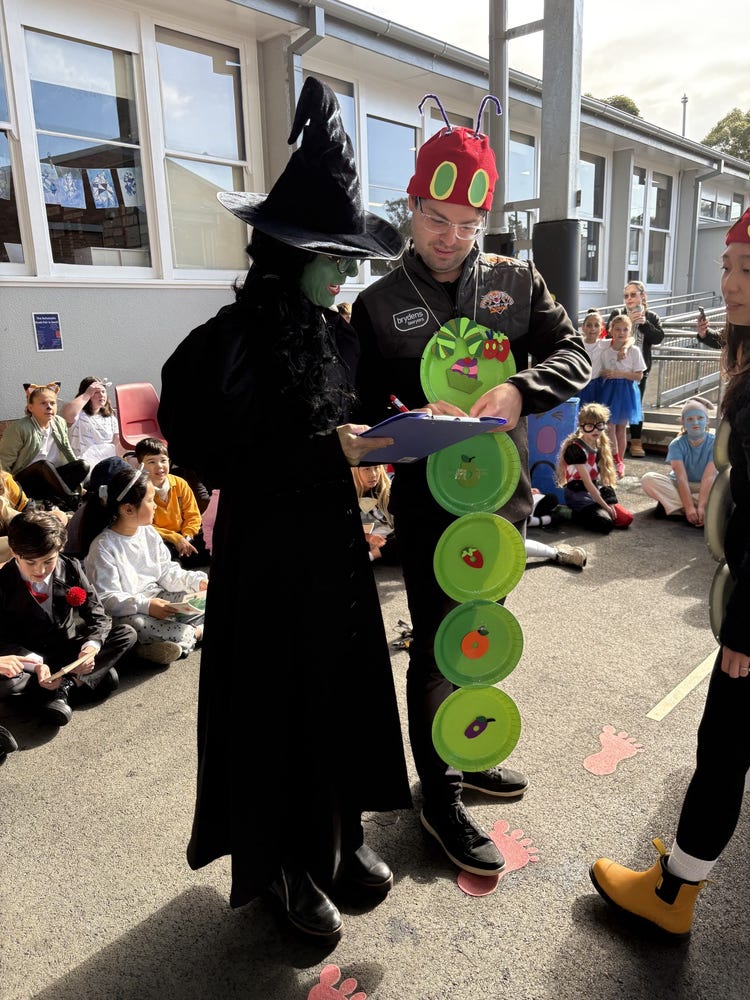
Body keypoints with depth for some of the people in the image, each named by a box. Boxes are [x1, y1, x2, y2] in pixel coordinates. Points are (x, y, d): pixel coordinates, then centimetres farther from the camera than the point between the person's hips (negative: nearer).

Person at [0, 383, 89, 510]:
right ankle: (73, 500, -34)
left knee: (83, 466, -17)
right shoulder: (18, 428, -11)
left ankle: (54, 499, -29)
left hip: (52, 478, 6)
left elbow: (68, 452, 15)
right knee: (44, 465, -35)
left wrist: (78, 476, 8)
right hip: (26, 479, -5)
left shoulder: (60, 423, 5)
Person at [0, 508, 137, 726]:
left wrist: (92, 646, -31)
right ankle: (95, 676, -22)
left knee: (127, 634, -16)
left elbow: (98, 616, -9)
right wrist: (36, 664, -34)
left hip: (71, 649, 2)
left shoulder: (70, 569, -11)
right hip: (29, 658, -2)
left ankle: (66, 686, -25)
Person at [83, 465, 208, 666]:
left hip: (159, 598, 7)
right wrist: (145, 605, -30)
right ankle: (195, 633, -20)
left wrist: (196, 581, -5)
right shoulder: (103, 547, -14)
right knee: (136, 626, -39)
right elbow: (106, 599, -19)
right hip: (126, 613, -7)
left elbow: (167, 572, 12)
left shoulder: (149, 533, 7)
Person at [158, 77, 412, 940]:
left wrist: (376, 438, -5)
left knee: (344, 685, 14)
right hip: (266, 551, -6)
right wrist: (326, 450, -22)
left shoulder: (340, 334, 5)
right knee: (275, 700, 7)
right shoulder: (231, 342, -14)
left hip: (336, 542, 6)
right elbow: (212, 455, -18)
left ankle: (338, 834, 37)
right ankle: (280, 861, 31)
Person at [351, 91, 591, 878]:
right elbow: (362, 414, -2)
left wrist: (520, 389, -22)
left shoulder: (516, 281, 4)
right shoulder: (378, 304, -2)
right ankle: (438, 798, 27)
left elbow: (574, 355, -2)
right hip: (427, 504, -3)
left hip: (503, 496, 4)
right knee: (438, 649, 6)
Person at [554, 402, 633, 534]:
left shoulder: (599, 446, 7)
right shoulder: (576, 448, -17)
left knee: (626, 518, -6)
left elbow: (603, 476, 6)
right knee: (605, 524, -28)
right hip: (578, 493, -8)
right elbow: (587, 483, -19)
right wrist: (605, 506, -18)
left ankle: (584, 513, 5)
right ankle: (572, 515, -5)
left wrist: (610, 502, -6)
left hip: (596, 490, 8)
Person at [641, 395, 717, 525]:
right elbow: (682, 478, -22)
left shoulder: (714, 443, -13)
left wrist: (701, 507, -35)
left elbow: (709, 477, -23)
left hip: (705, 488, 0)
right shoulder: (676, 444, -12)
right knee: (648, 479, -25)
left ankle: (671, 505, -31)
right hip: (679, 487, 0)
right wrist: (689, 508, -34)